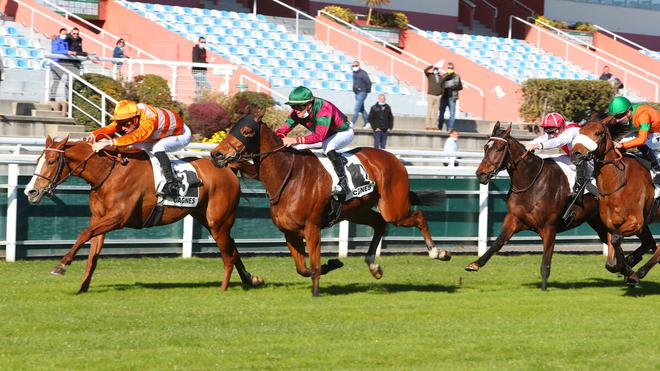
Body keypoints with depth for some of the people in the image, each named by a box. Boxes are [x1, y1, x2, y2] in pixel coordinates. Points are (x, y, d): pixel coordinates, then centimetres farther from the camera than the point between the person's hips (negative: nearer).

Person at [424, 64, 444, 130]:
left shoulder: (441, 77, 10)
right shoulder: (430, 75, -1)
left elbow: (443, 87, 13)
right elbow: (425, 71, -19)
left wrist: (442, 95, 7)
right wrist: (432, 67, -8)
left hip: (438, 96, 4)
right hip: (430, 95, -4)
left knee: (435, 111, 5)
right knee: (429, 111, -5)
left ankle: (433, 126, 7)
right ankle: (428, 126, -4)